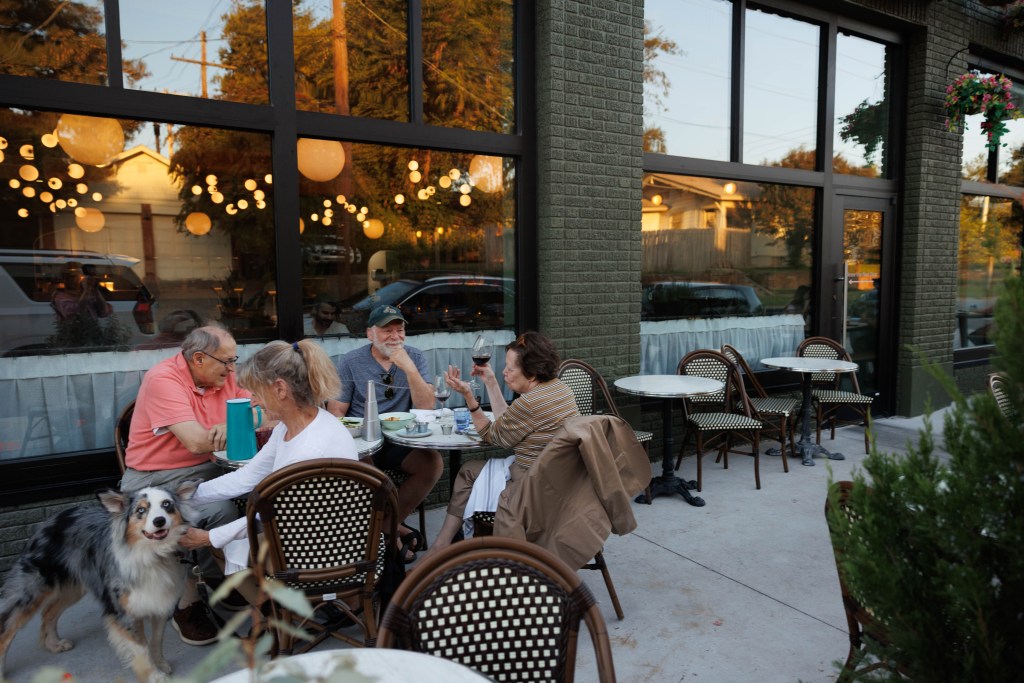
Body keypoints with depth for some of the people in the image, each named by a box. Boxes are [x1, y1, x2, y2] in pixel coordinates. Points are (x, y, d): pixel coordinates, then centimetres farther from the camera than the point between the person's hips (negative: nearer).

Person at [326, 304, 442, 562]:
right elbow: (336, 411, -1)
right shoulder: (350, 362, 0)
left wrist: (408, 368, -19)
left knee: (433, 462, -26)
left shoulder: (415, 358, 3)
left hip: (401, 440, 2)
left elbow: (426, 406, -7)